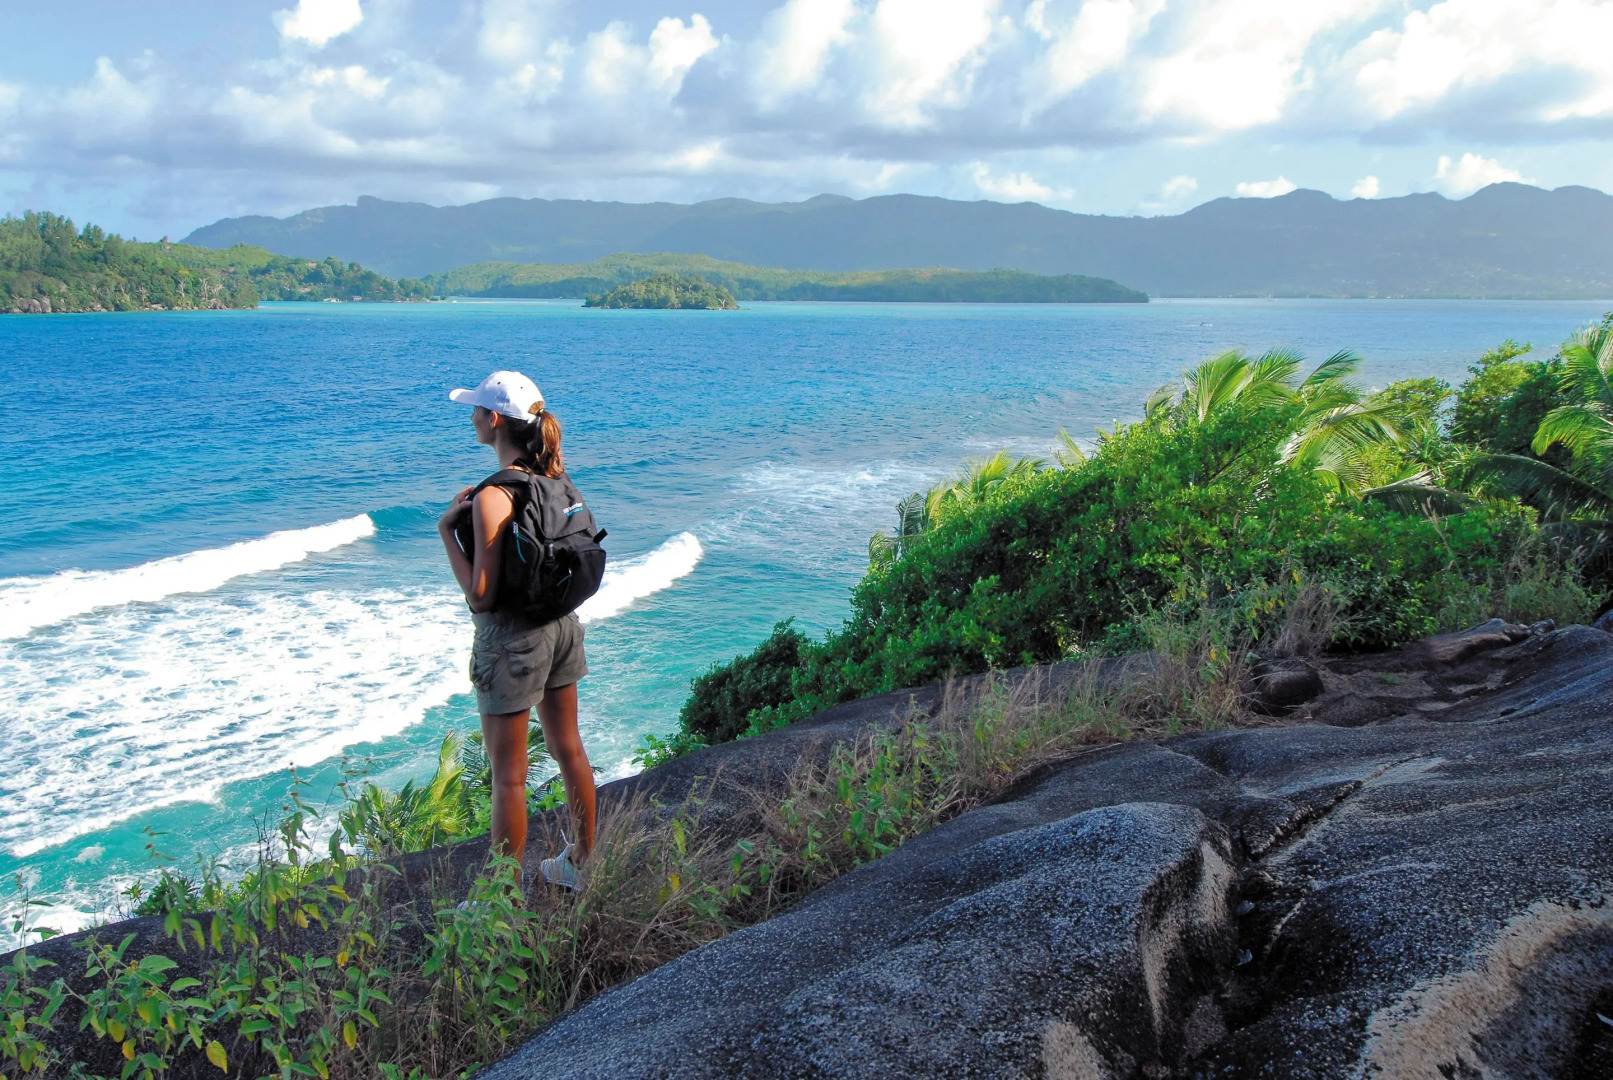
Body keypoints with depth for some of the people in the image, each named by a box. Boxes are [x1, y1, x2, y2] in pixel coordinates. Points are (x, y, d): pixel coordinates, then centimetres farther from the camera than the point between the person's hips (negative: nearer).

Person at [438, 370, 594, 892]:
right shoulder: (553, 477, 1)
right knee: (568, 749, 20)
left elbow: (481, 595, -23)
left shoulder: (493, 497, -23)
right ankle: (583, 862, 35)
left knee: (508, 774, 4)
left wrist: (447, 529, -13)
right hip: (561, 627, 8)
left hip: (512, 639, -8)